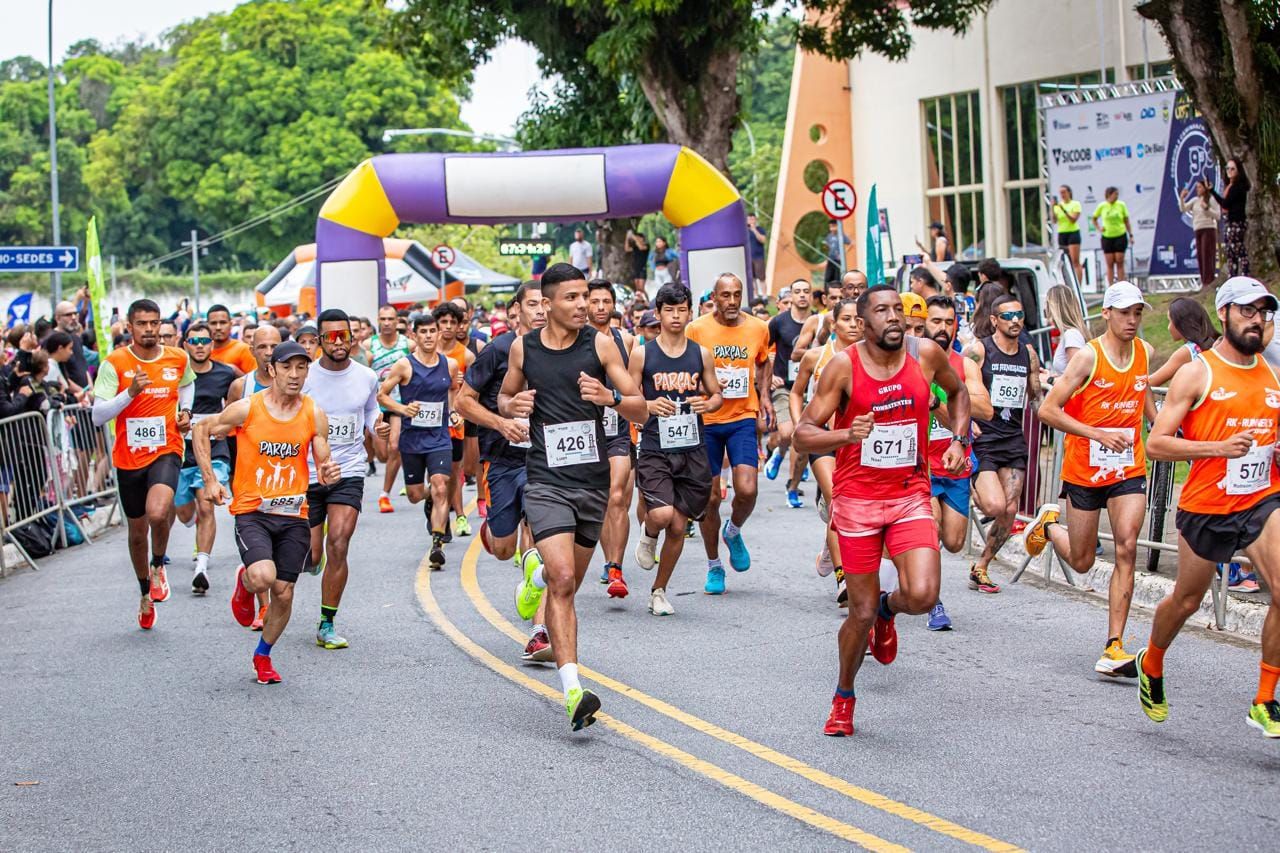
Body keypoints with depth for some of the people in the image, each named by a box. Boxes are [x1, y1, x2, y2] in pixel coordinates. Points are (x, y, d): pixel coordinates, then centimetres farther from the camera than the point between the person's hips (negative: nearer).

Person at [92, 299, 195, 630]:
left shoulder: (179, 360, 0)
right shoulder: (114, 364, -9)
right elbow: (98, 416, -15)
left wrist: (185, 412, 6)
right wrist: (131, 393, -28)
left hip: (166, 451, -1)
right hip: (129, 458, 1)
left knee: (157, 514, -28)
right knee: (137, 531, 14)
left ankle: (158, 566, 3)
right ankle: (146, 595, 38)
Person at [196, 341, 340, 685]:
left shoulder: (314, 415, -1)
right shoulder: (247, 409, -8)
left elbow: (322, 465, 5)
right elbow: (202, 430, 6)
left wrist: (328, 474, -20)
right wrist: (210, 480, 0)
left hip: (294, 516, 3)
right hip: (252, 511, -3)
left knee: (283, 593, 4)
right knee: (263, 577, -26)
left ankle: (263, 656, 28)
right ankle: (244, 583, 13)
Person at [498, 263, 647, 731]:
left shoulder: (599, 344, -1)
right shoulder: (523, 347, 2)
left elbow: (641, 410, 0)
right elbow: (504, 398, 20)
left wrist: (610, 398, -21)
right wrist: (512, 406, -4)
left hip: (594, 481, 2)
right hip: (547, 481, -2)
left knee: (568, 581, 16)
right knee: (564, 580, -19)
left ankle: (537, 576, 54)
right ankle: (573, 691, -22)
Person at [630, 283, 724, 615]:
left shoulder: (701, 354, 6)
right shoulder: (642, 354, -1)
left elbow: (717, 394, 15)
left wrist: (708, 404, -8)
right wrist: (650, 406, -18)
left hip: (691, 450, 3)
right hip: (655, 450, -3)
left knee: (678, 526, 6)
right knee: (662, 515, -22)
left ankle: (659, 591, 23)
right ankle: (648, 534, 16)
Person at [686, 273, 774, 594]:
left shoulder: (758, 328, 2)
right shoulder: (696, 329, -6)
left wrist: (764, 394, 8)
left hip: (743, 418, 1)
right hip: (706, 420, -1)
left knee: (746, 490, -15)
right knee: (710, 496, 4)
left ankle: (733, 532, 19)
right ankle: (714, 566, 21)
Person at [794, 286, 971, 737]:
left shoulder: (925, 353, -3)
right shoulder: (843, 366, -11)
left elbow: (957, 391, 20)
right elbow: (803, 433, -10)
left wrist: (959, 439, 5)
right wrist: (847, 435, -29)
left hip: (910, 495, 2)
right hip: (857, 498, -2)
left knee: (922, 596, -18)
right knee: (861, 612, 3)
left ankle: (887, 609, 21)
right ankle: (843, 697, 29)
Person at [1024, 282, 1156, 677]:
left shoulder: (1145, 352, 3)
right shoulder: (1088, 357, -14)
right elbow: (1048, 410, -15)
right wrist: (1097, 434, -22)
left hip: (1129, 469, 3)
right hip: (1084, 470, -3)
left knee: (1126, 547, -15)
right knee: (1081, 562, 8)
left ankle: (1114, 648, -14)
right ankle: (1049, 521, 44)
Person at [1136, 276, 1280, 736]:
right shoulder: (1196, 373, -7)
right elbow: (1156, 443, -11)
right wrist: (1217, 447, -22)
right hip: (1206, 504, -3)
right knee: (1186, 600, 15)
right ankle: (1151, 665, 47)